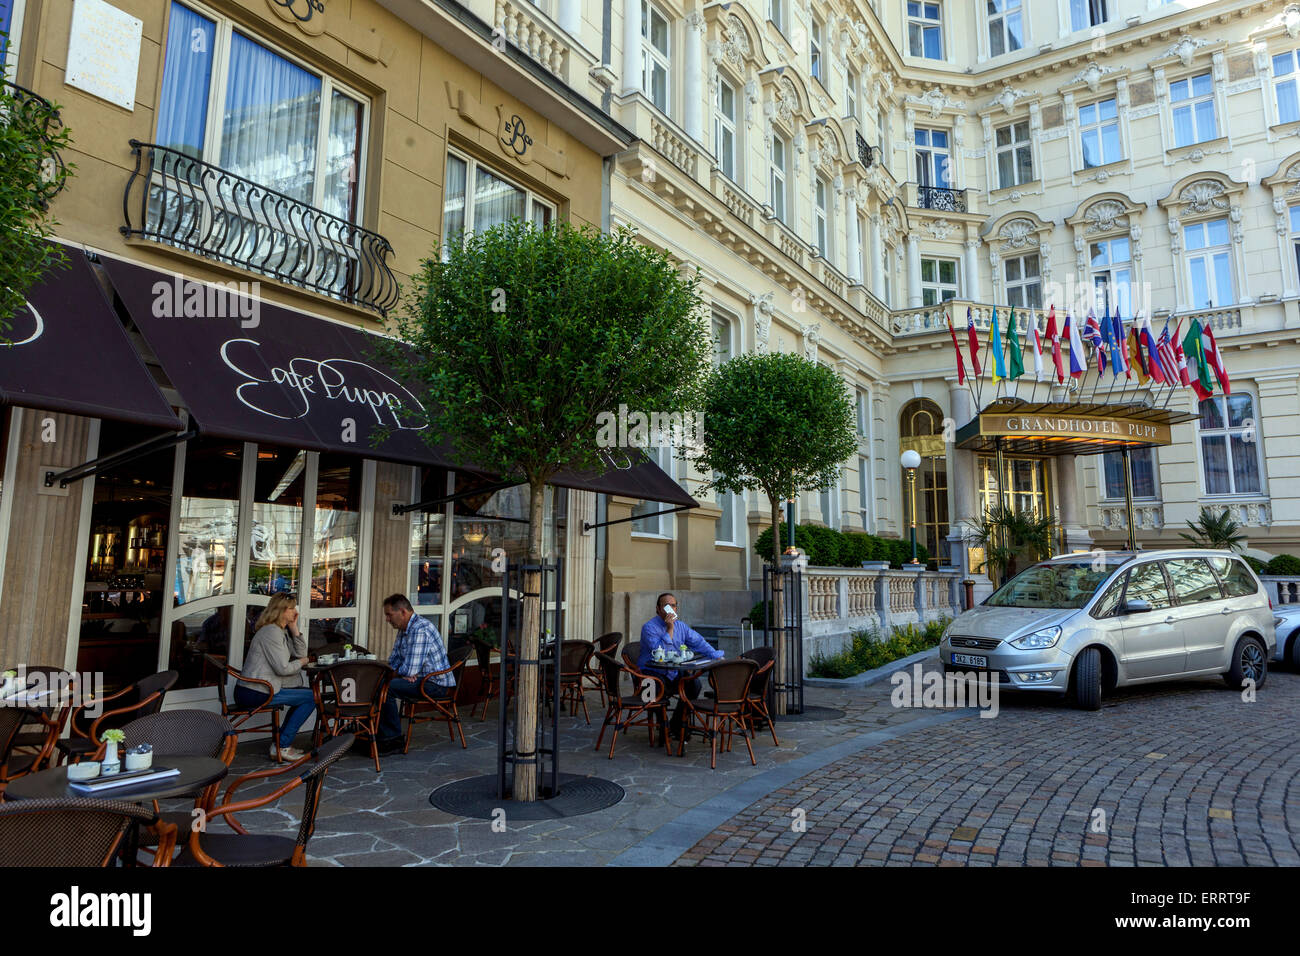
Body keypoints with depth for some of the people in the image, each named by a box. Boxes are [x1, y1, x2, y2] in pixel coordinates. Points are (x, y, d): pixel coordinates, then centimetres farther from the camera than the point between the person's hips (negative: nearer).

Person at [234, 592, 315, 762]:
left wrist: (294, 628, 7)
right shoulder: (271, 632, -16)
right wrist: (301, 662, 0)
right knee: (312, 697, -7)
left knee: (306, 694, 22)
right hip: (255, 694, -10)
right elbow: (282, 668, -20)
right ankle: (281, 746, -1)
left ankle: (281, 743, 22)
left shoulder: (282, 631, 16)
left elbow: (301, 653, 15)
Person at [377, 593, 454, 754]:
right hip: (422, 679, 11)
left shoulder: (420, 630, -22)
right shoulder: (404, 629, 12)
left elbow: (410, 670, -26)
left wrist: (398, 671, -3)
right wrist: (404, 672, -6)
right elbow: (393, 661, 16)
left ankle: (393, 739, -9)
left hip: (437, 684, -11)